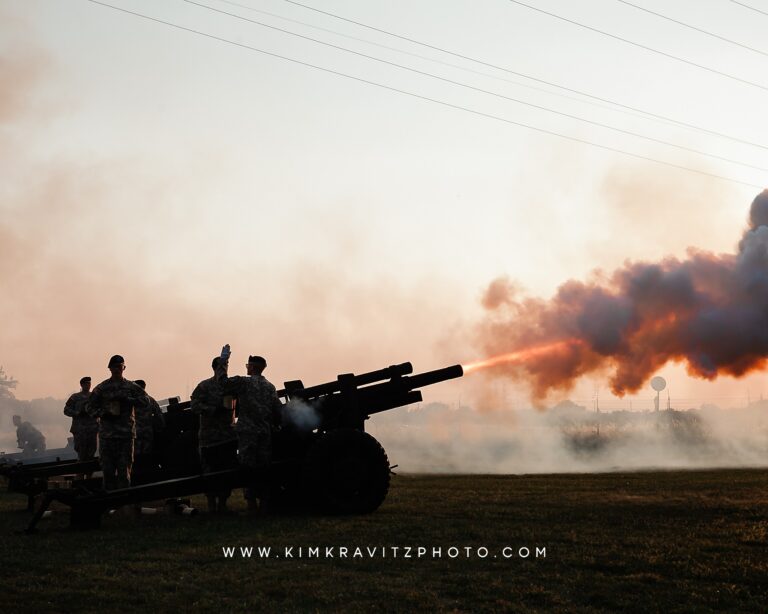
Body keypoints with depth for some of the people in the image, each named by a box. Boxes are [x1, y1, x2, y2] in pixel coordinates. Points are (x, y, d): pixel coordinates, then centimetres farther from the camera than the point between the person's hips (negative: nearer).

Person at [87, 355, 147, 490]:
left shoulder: (131, 387, 8)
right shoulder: (101, 388, 9)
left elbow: (144, 400, -4)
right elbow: (91, 408, 10)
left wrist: (126, 400, -15)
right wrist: (103, 414, -8)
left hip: (126, 433, -1)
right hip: (107, 433, 1)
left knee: (124, 468, -1)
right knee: (108, 469, 3)